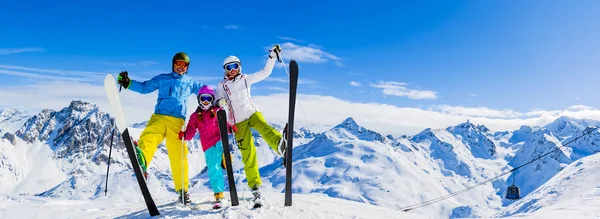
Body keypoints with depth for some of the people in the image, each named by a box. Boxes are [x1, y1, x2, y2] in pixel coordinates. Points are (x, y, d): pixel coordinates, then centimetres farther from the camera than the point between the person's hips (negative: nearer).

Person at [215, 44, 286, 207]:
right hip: (238, 121, 0)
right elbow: (216, 101, 10)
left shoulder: (246, 78, 10)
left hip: (252, 113, 0)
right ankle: (255, 187, -4)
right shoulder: (222, 86, 9)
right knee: (248, 154, -7)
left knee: (263, 127, -35)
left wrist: (272, 56, -2)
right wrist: (220, 102, -15)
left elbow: (265, 73, 8)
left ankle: (280, 144, -66)